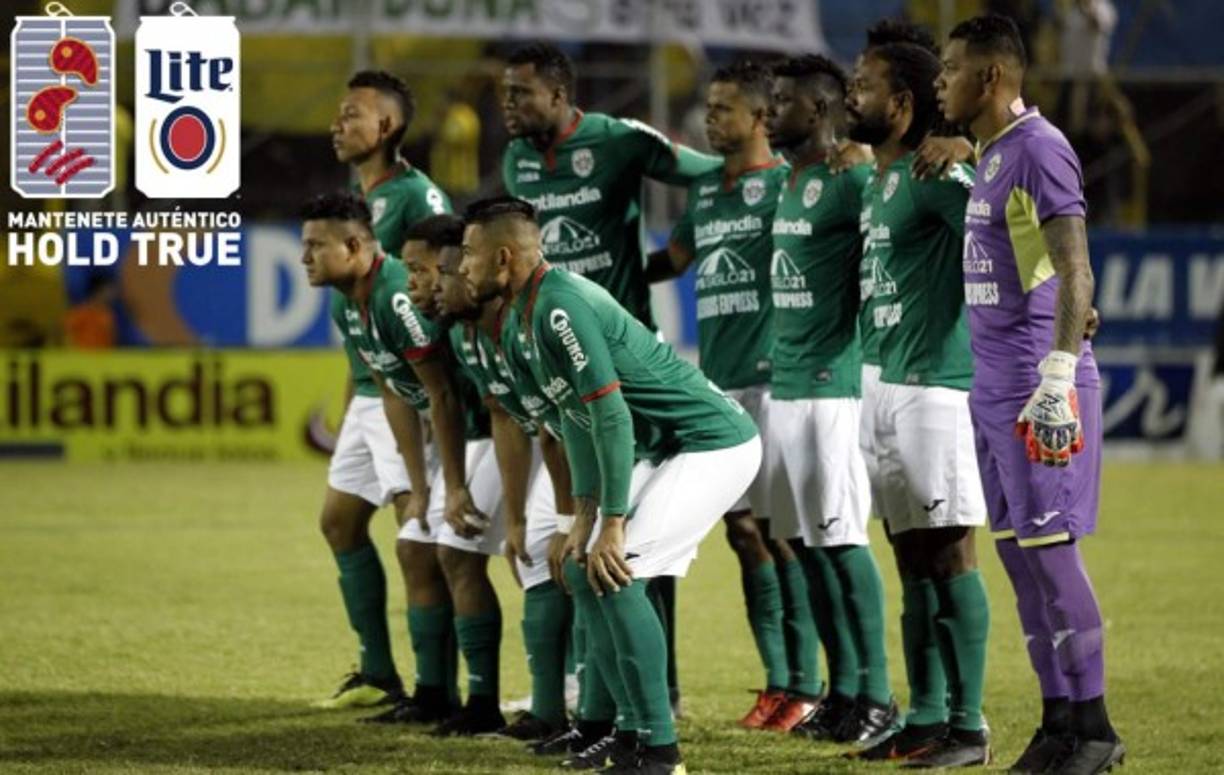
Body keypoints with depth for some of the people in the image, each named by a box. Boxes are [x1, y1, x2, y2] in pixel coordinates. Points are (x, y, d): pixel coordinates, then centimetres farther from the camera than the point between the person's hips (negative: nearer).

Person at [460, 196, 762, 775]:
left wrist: (612, 525, -22)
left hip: (715, 444, -10)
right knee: (591, 572, 11)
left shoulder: (560, 308, -21)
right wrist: (584, 516, 8)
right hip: (685, 447, 10)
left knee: (616, 575, -16)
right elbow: (576, 417, 14)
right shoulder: (521, 320, 10)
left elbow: (611, 417, -24)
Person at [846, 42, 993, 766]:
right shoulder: (877, 183, 17)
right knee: (913, 559, 12)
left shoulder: (932, 175, -13)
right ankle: (927, 718, 18)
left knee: (949, 555, -8)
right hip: (890, 385, 10)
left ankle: (969, 727, -6)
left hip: (937, 386, -10)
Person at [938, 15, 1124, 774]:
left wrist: (1057, 376, -24)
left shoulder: (1038, 150, -13)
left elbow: (1075, 271, -19)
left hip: (1037, 382, -10)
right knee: (1017, 549, 9)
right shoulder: (991, 155, 17)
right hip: (996, 385, 10)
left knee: (1049, 547, -7)